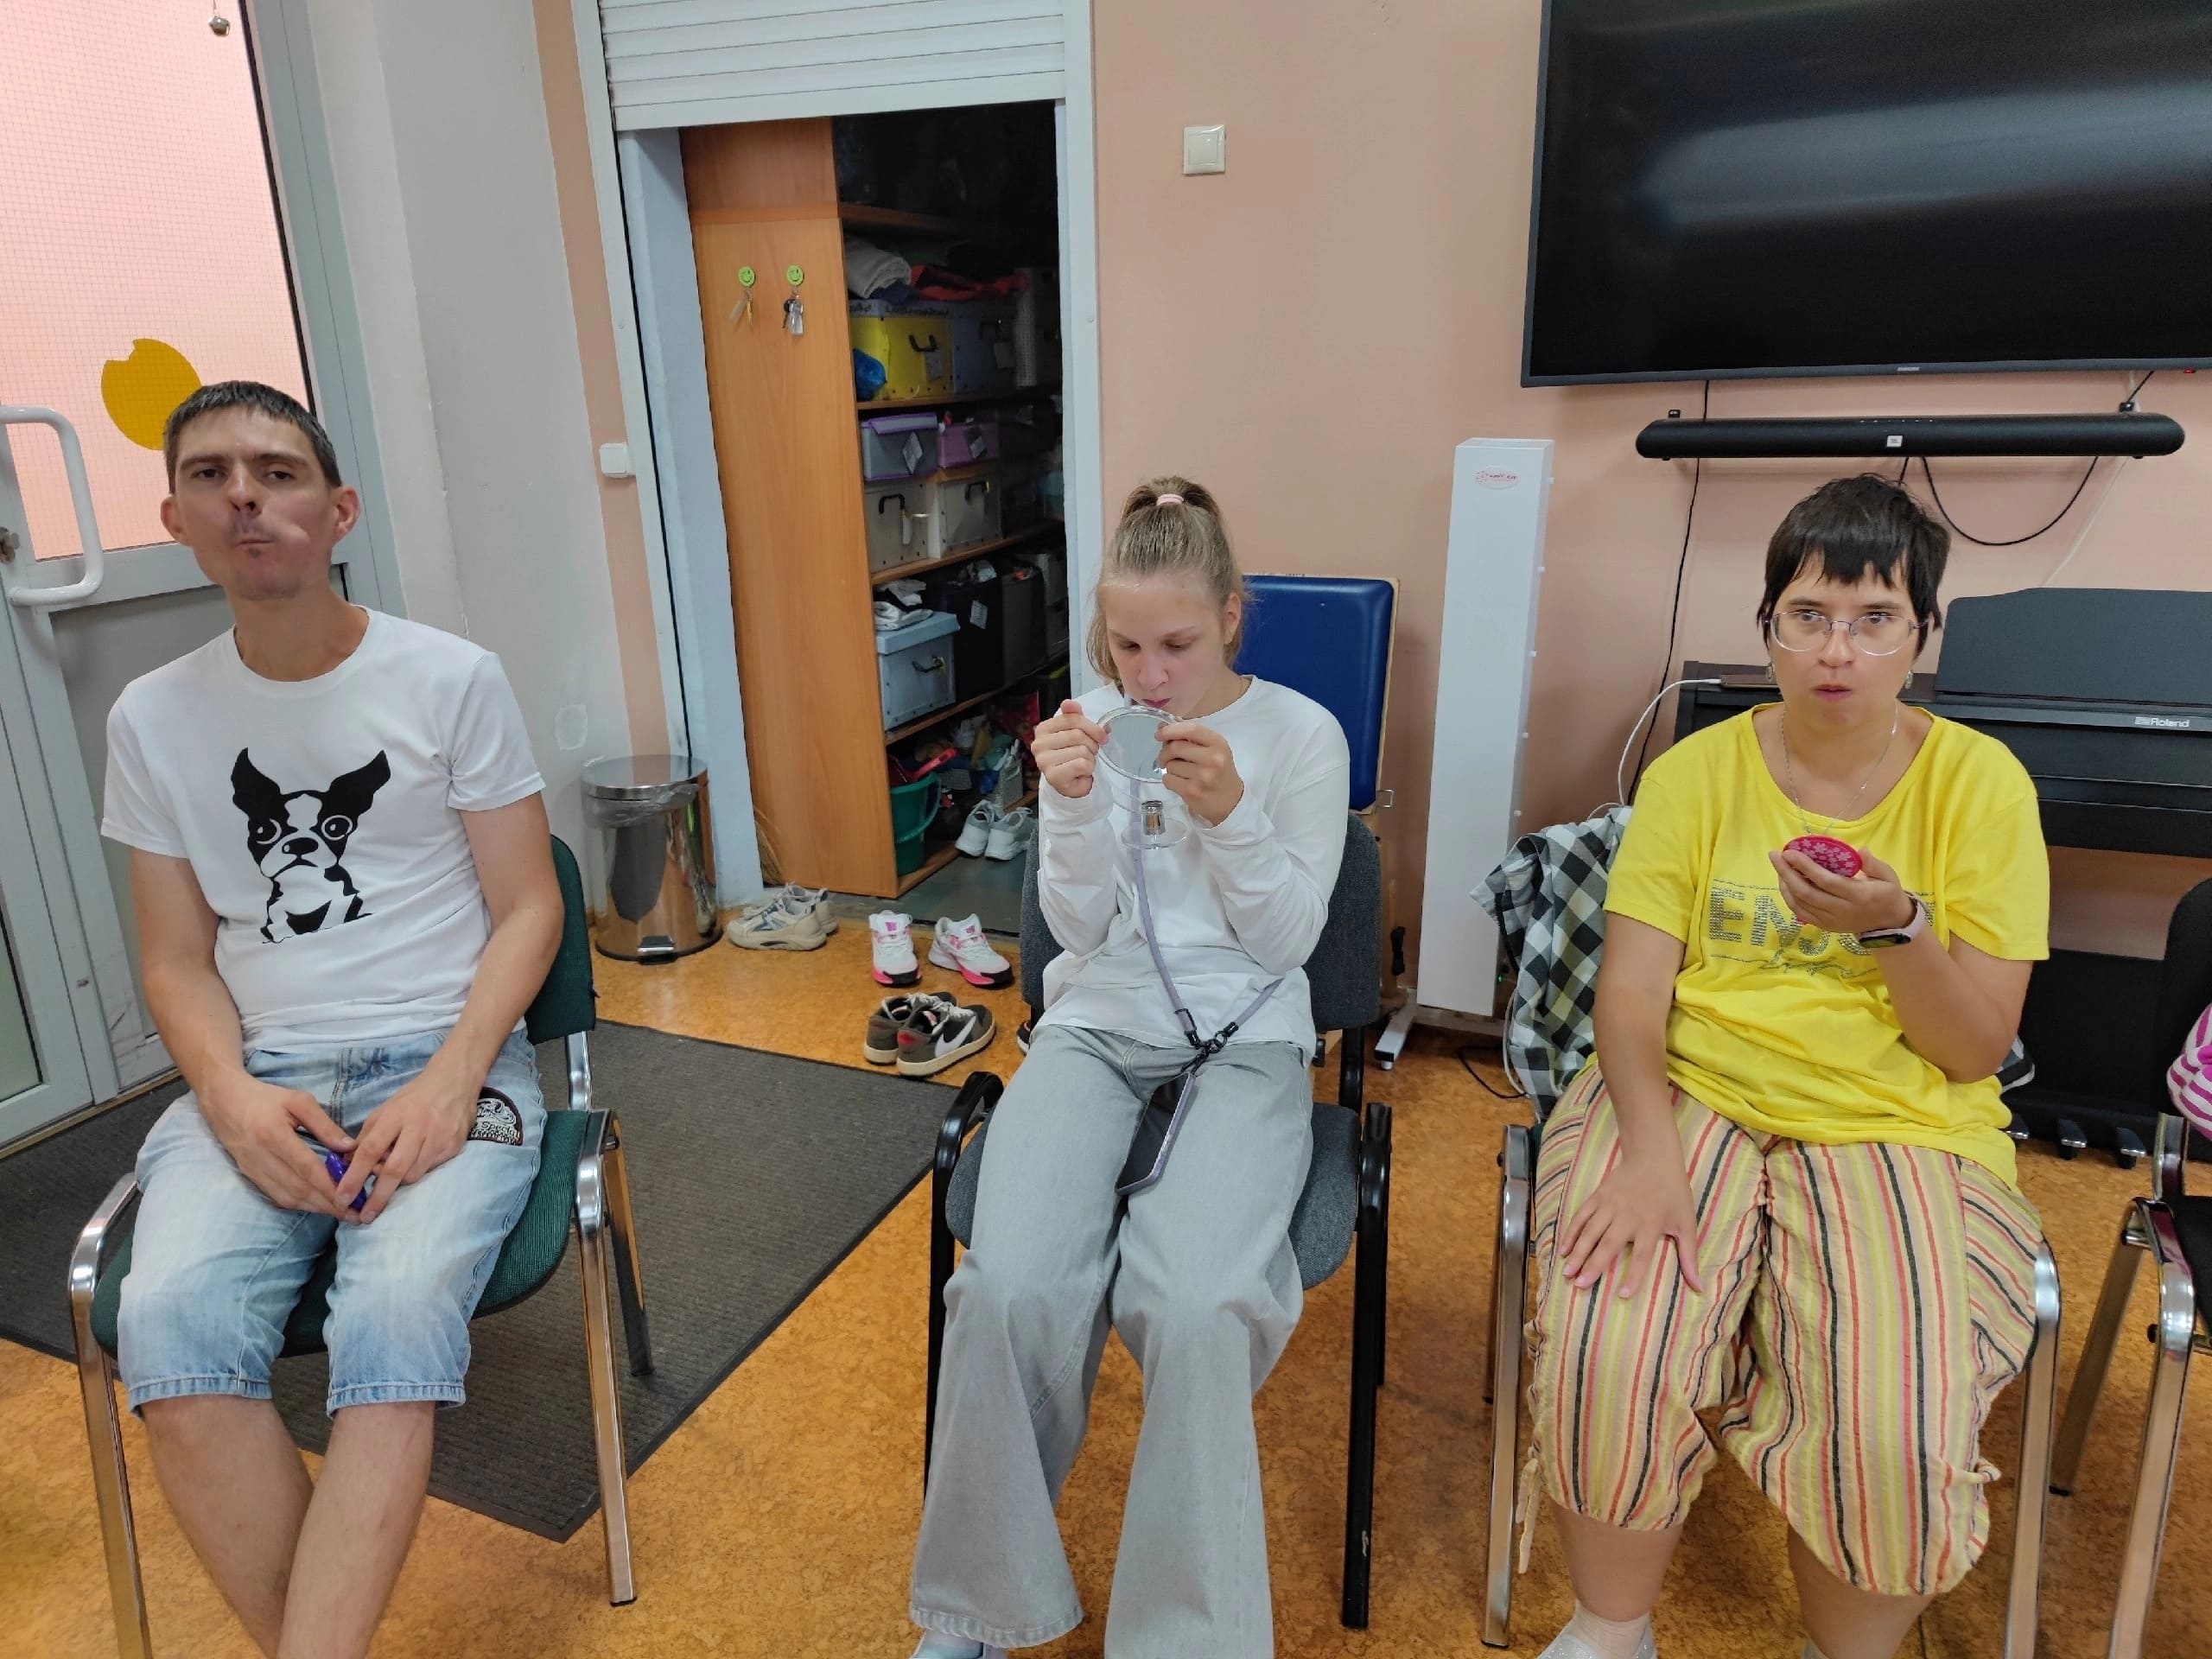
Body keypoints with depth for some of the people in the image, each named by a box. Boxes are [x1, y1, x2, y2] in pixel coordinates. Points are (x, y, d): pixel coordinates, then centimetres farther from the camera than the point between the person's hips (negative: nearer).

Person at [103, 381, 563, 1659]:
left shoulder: (454, 679, 0)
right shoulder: (153, 719, 9)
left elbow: (527, 912, -1)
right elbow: (177, 960, 11)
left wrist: (448, 1084, -16)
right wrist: (231, 1093, -10)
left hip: (449, 1060, -2)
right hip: (258, 1079, 3)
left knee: (398, 1310, -30)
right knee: (170, 1325, -24)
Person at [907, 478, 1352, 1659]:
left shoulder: (1302, 735, -1)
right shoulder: (1087, 726, 4)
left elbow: (1287, 940, -3)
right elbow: (1080, 927, 1)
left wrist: (1230, 811, -18)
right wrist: (1071, 805, -17)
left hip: (1244, 1040, -1)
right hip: (1094, 1029, 2)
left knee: (1190, 1303, -31)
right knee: (1011, 1287, -26)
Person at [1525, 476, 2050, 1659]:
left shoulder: (1980, 783, 1)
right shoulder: (1697, 771, 3)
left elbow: (1979, 1049, 0)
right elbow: (1631, 987, -3)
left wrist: (1896, 928, -19)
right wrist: (1647, 1149, -20)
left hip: (1899, 1128, 0)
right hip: (1687, 1097, 1)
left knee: (1894, 1432, -24)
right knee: (1600, 1364, -24)